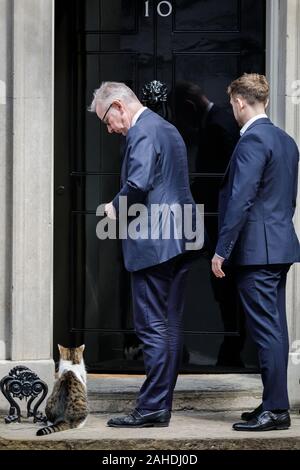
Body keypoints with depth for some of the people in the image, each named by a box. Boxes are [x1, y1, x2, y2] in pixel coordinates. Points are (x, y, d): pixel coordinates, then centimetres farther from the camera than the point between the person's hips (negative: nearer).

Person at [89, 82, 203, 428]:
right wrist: (125, 206, 16)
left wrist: (116, 206, -7)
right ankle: (161, 405, 14)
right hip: (180, 241, 10)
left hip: (154, 244, -10)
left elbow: (139, 183, -25)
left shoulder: (142, 132, -12)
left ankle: (152, 408, -5)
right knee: (170, 327, 10)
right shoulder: (167, 129, 19)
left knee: (151, 327, -7)